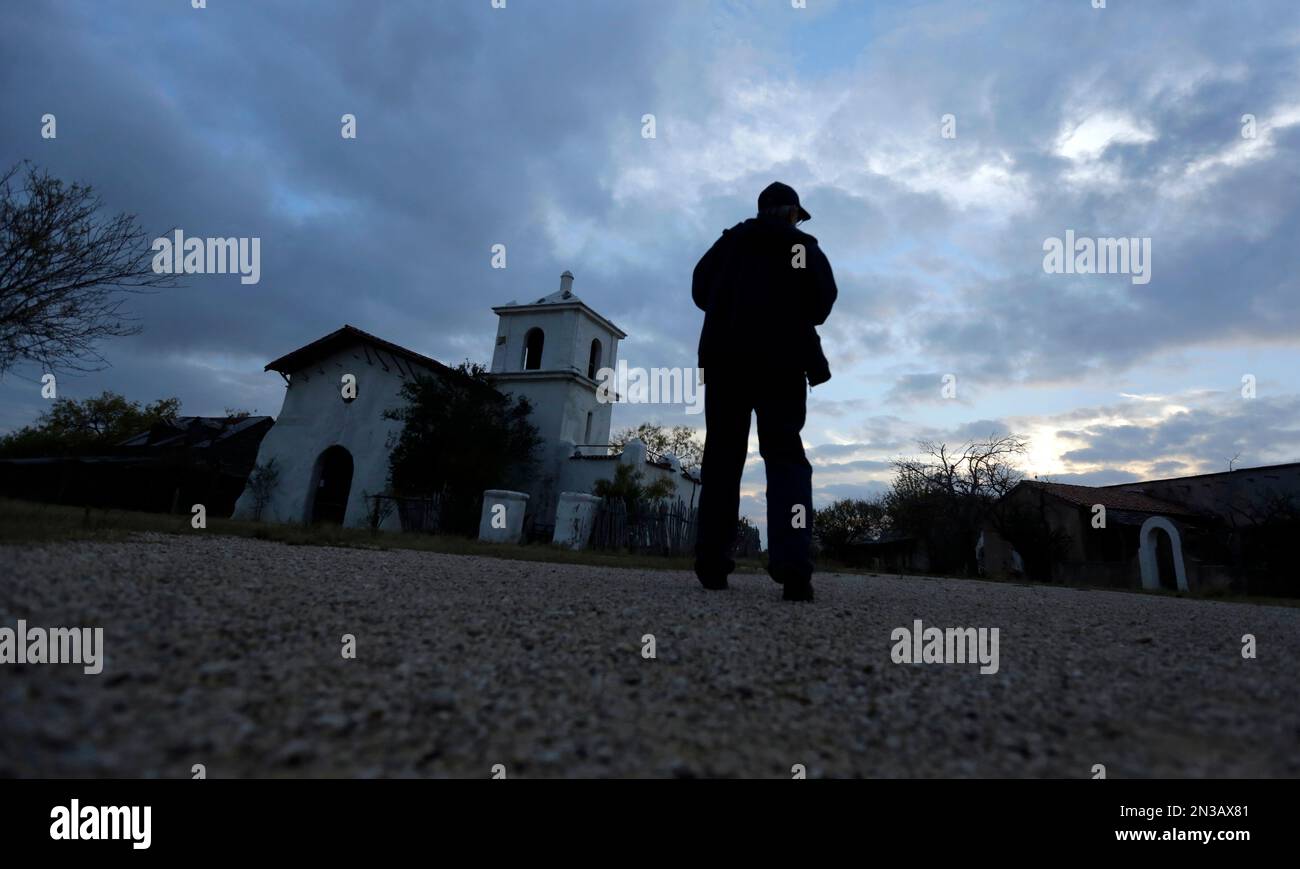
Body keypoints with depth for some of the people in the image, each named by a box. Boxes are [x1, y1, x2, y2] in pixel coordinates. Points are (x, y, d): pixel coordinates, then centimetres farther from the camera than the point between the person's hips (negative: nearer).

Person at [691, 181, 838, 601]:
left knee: (722, 455, 4)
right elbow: (821, 302, 0)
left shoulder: (729, 241, 17)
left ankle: (712, 561, -2)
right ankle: (792, 563, -21)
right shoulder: (804, 248, 12)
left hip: (724, 358, 2)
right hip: (781, 362, -1)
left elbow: (700, 290, 12)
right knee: (785, 456, -3)